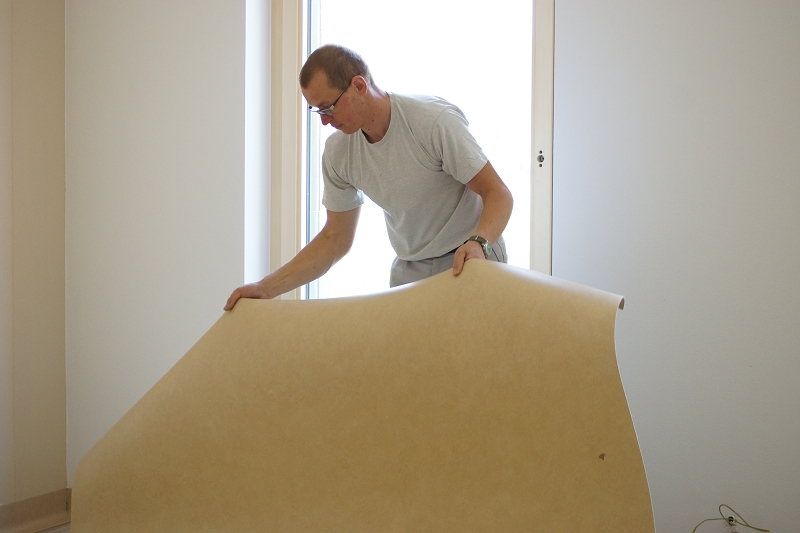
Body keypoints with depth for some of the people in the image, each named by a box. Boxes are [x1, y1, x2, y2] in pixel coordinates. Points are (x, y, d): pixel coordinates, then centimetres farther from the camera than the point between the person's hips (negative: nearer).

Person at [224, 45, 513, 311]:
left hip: (472, 260, -5)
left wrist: (478, 242, -39)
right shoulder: (338, 152, -5)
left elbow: (497, 193, -18)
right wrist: (266, 287, -5)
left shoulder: (436, 120, -22)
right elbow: (335, 238, 4)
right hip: (409, 271, 5)